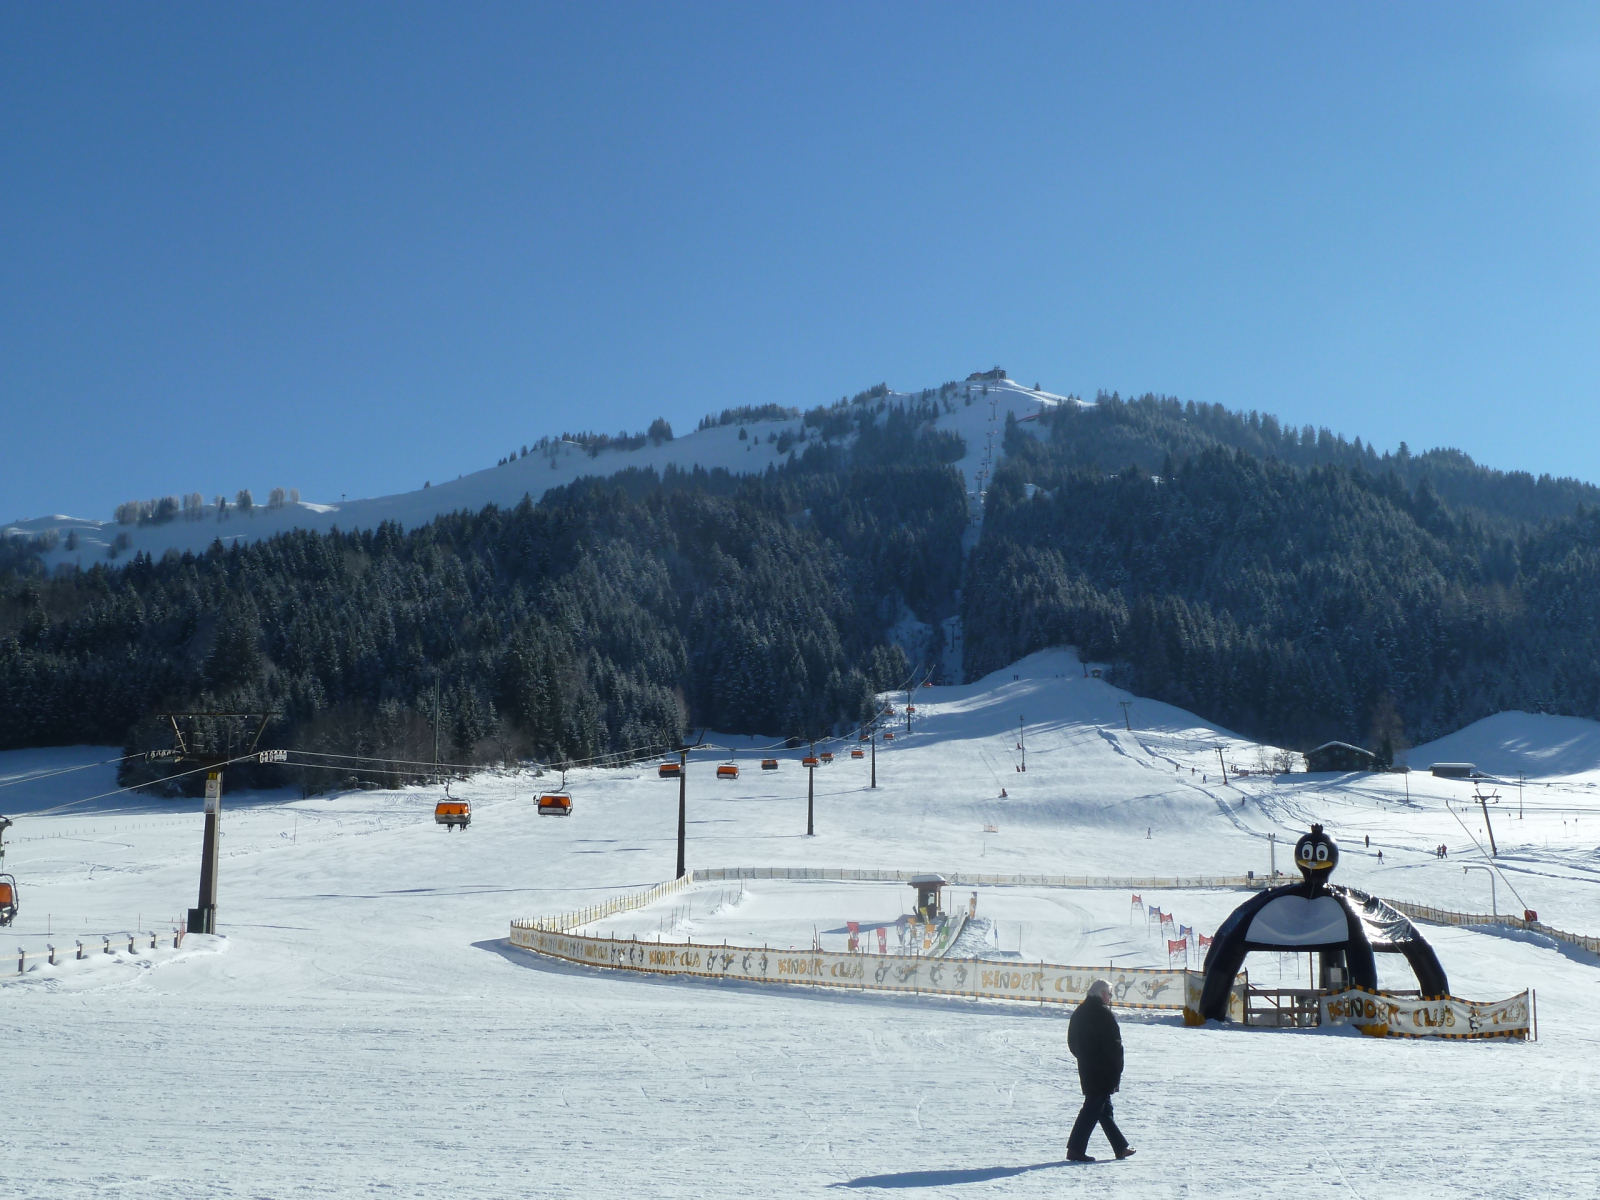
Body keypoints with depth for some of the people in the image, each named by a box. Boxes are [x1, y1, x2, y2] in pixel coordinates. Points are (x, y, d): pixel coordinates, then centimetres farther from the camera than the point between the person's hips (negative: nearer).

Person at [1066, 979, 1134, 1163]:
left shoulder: (1078, 1013, 11)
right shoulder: (1103, 1013, -15)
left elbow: (1072, 1042, 15)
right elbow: (1114, 1044, -16)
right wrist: (1117, 1070, -7)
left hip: (1086, 1069, 9)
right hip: (1103, 1072, -9)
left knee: (1104, 1108, 15)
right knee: (1093, 1108, -6)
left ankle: (1121, 1147, 24)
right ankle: (1076, 1149, -10)